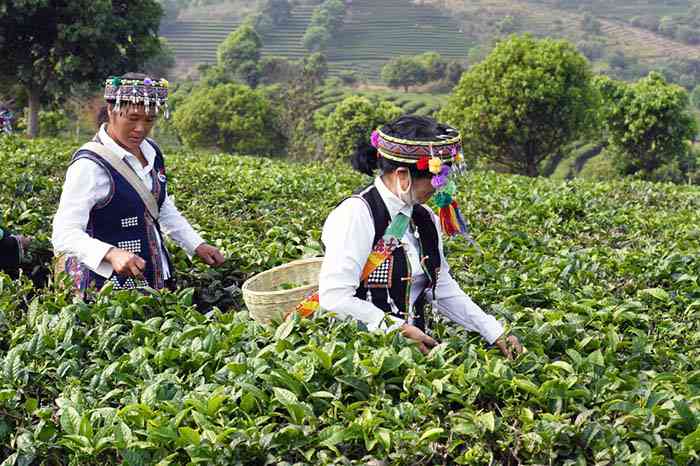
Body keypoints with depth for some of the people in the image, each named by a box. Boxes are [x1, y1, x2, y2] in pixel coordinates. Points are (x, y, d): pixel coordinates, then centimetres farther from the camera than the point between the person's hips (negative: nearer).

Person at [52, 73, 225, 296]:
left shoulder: (151, 152, 6)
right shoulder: (90, 166, -20)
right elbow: (64, 235, -27)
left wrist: (197, 245, 11)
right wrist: (112, 254, -42)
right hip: (108, 285, -7)